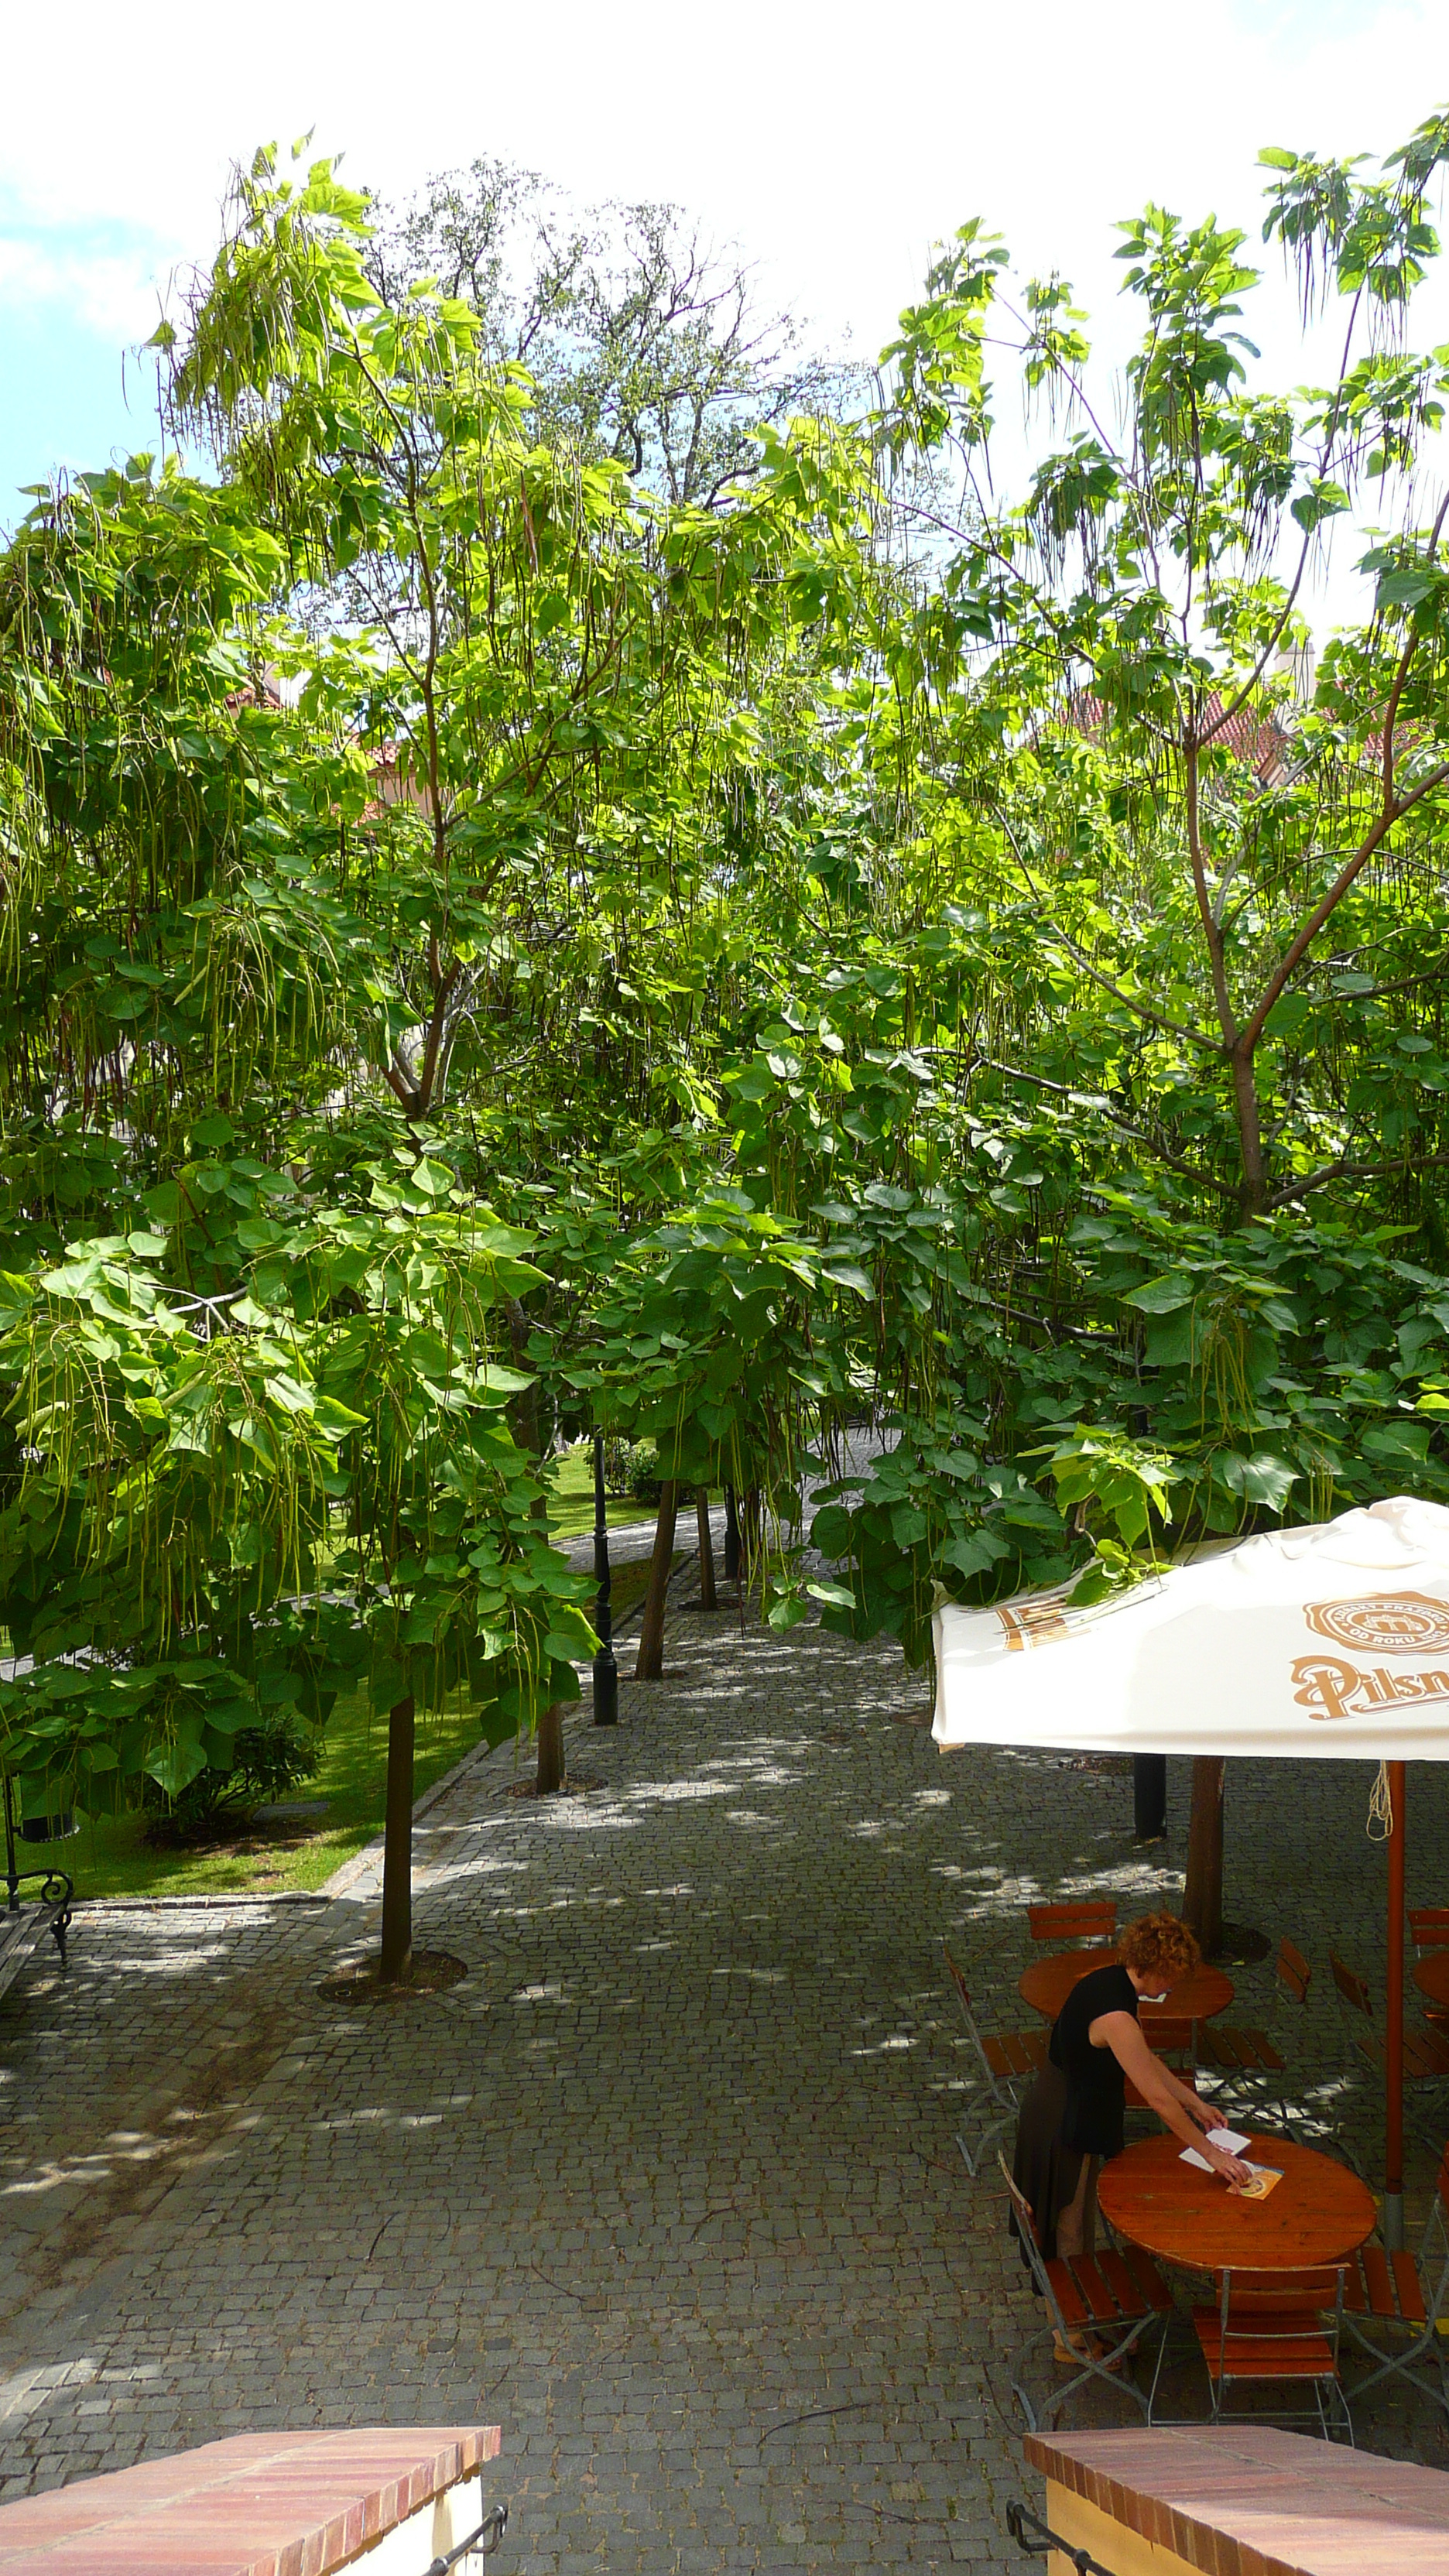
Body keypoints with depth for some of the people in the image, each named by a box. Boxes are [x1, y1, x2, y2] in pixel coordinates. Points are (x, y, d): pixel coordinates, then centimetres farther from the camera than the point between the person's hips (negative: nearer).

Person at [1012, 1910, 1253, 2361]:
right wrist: (1211, 2153, -18)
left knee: (1074, 2227, 26)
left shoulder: (1110, 1981, -4)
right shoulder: (1115, 2016, -33)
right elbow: (1159, 2099, -27)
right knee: (1071, 2234, 12)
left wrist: (1197, 2104, 13)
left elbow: (1147, 2059, 10)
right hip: (1068, 2133, -9)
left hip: (1065, 2115, 9)